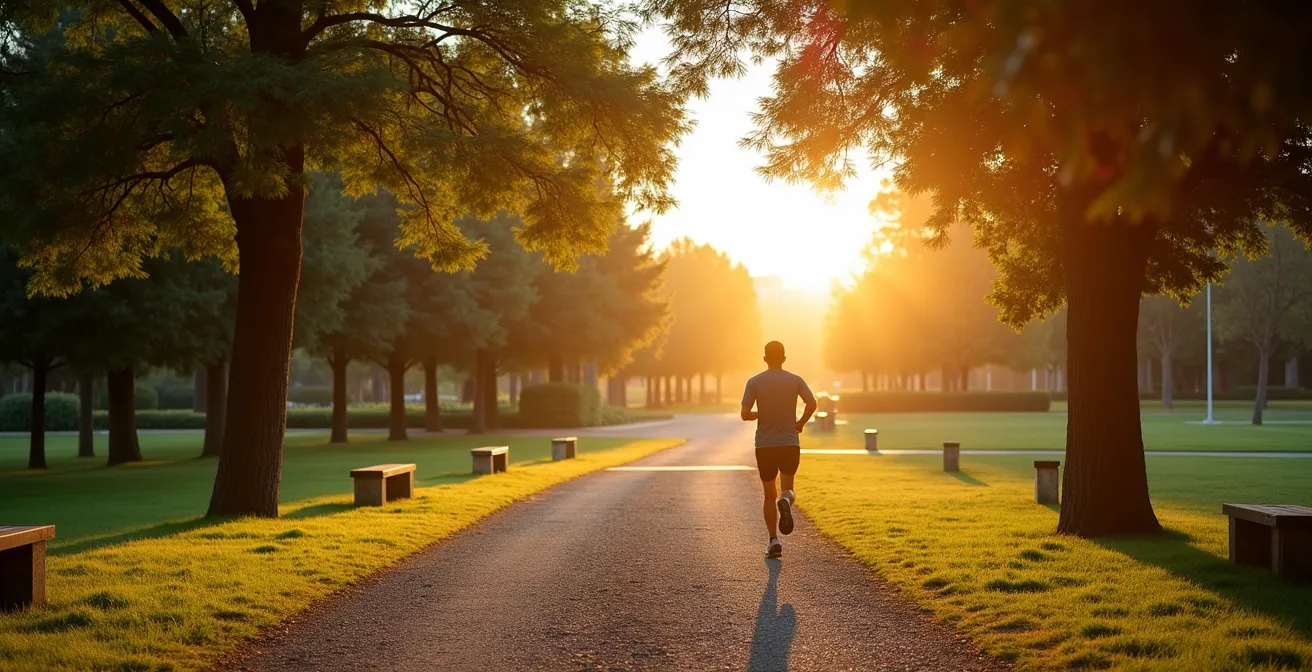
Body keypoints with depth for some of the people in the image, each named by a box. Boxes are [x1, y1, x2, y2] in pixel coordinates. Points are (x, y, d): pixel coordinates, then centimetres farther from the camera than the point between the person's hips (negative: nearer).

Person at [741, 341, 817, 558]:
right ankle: (786, 500, -21)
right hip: (790, 444, 0)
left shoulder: (755, 382, -1)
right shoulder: (795, 380, 1)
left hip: (765, 445, 0)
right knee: (788, 487, 16)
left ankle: (773, 541, 2)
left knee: (769, 495, 11)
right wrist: (801, 423, 4)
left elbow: (745, 415, -6)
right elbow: (812, 404, -12)